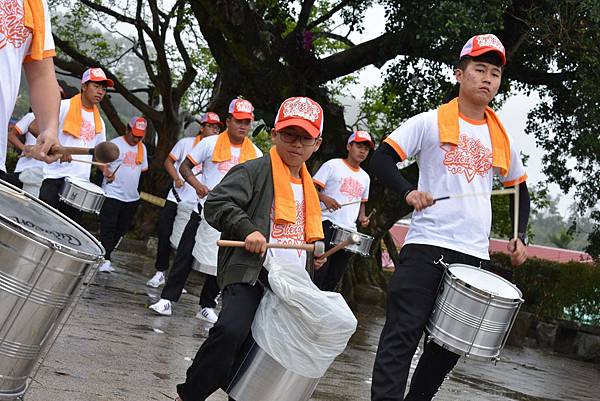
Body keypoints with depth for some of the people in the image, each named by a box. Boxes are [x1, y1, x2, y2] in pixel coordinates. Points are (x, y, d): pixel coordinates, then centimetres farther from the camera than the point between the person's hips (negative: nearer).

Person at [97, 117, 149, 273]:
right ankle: (105, 260, -6)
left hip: (132, 197, 7)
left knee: (121, 230, 10)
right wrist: (107, 172, -31)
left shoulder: (142, 147, 13)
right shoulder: (115, 144, -6)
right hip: (112, 194, -6)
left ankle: (104, 254, 22)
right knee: (108, 229, -8)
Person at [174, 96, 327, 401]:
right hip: (251, 273, -8)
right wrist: (247, 229, -24)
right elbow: (216, 203, -13)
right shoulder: (254, 171, -5)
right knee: (231, 330, -28)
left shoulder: (307, 186, 20)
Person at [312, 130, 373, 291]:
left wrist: (362, 217, 9)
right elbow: (312, 188, -3)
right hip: (328, 224, -6)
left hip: (349, 230, 6)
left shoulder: (365, 177, 18)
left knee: (335, 277, 7)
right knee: (320, 271, -11)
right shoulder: (333, 165, 1)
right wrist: (324, 198, -22)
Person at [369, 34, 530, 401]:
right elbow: (381, 160, -2)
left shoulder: (502, 139, 14)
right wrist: (408, 192, -19)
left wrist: (520, 237, 13)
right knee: (402, 335, -9)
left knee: (450, 345, 11)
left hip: (476, 256, 5)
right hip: (426, 247, -5)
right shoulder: (430, 123, 1)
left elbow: (520, 189, 26)